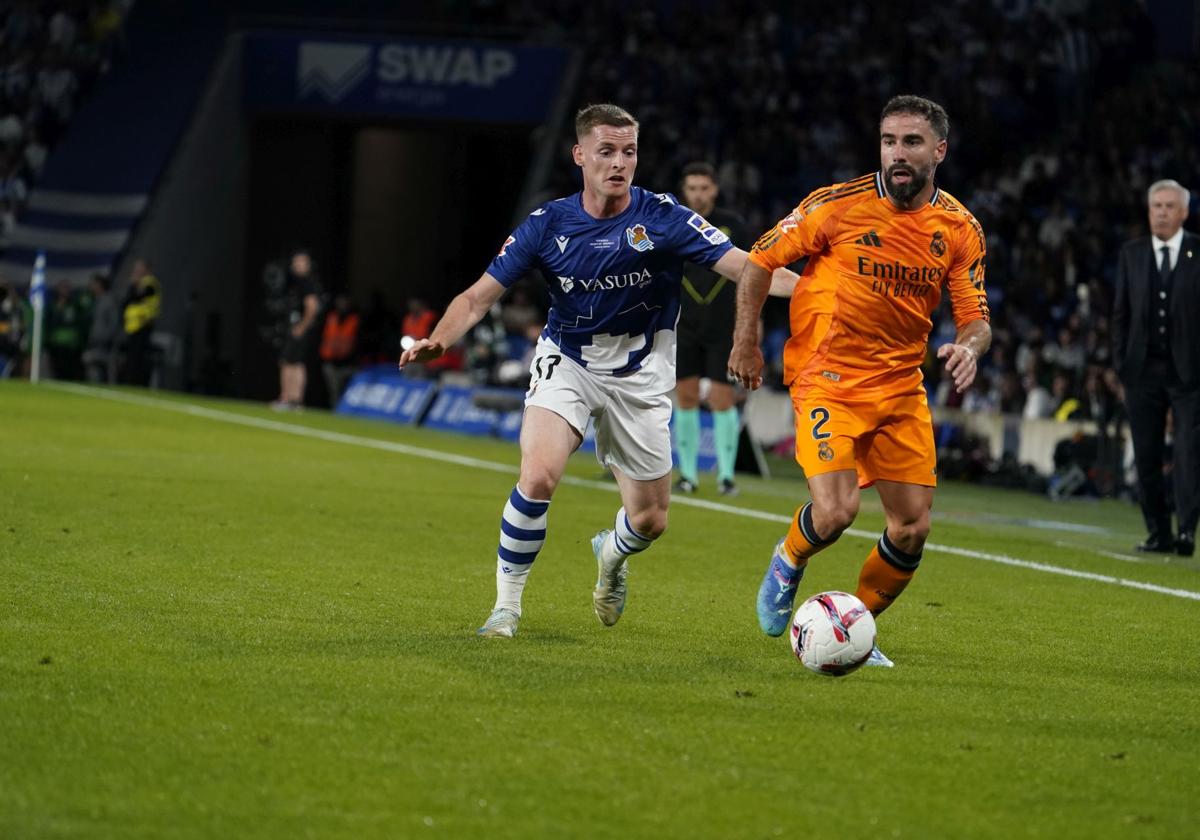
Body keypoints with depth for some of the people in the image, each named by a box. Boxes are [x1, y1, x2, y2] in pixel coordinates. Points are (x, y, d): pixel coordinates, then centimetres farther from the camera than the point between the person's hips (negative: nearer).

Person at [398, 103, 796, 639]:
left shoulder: (662, 217, -14)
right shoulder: (548, 224, -10)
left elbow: (746, 267, -17)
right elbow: (480, 296, -7)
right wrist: (440, 338, -26)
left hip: (639, 375, 1)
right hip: (566, 363, -1)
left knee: (651, 520, 5)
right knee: (538, 475, -26)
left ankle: (612, 554, 44)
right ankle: (506, 604, -9)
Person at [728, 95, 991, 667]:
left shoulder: (959, 229, -1)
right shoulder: (839, 205, -11)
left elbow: (976, 318, 1)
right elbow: (761, 259, 0)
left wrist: (969, 347, -22)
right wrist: (746, 338, -2)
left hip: (902, 385, 4)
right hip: (829, 378, -4)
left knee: (913, 528, 0)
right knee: (834, 513, -22)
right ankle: (789, 562, 14)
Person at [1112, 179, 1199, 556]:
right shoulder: (1131, 253, 10)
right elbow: (1121, 311, 11)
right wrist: (1120, 359, 4)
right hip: (1143, 368, 3)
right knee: (1146, 455, 4)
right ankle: (1158, 533, 11)